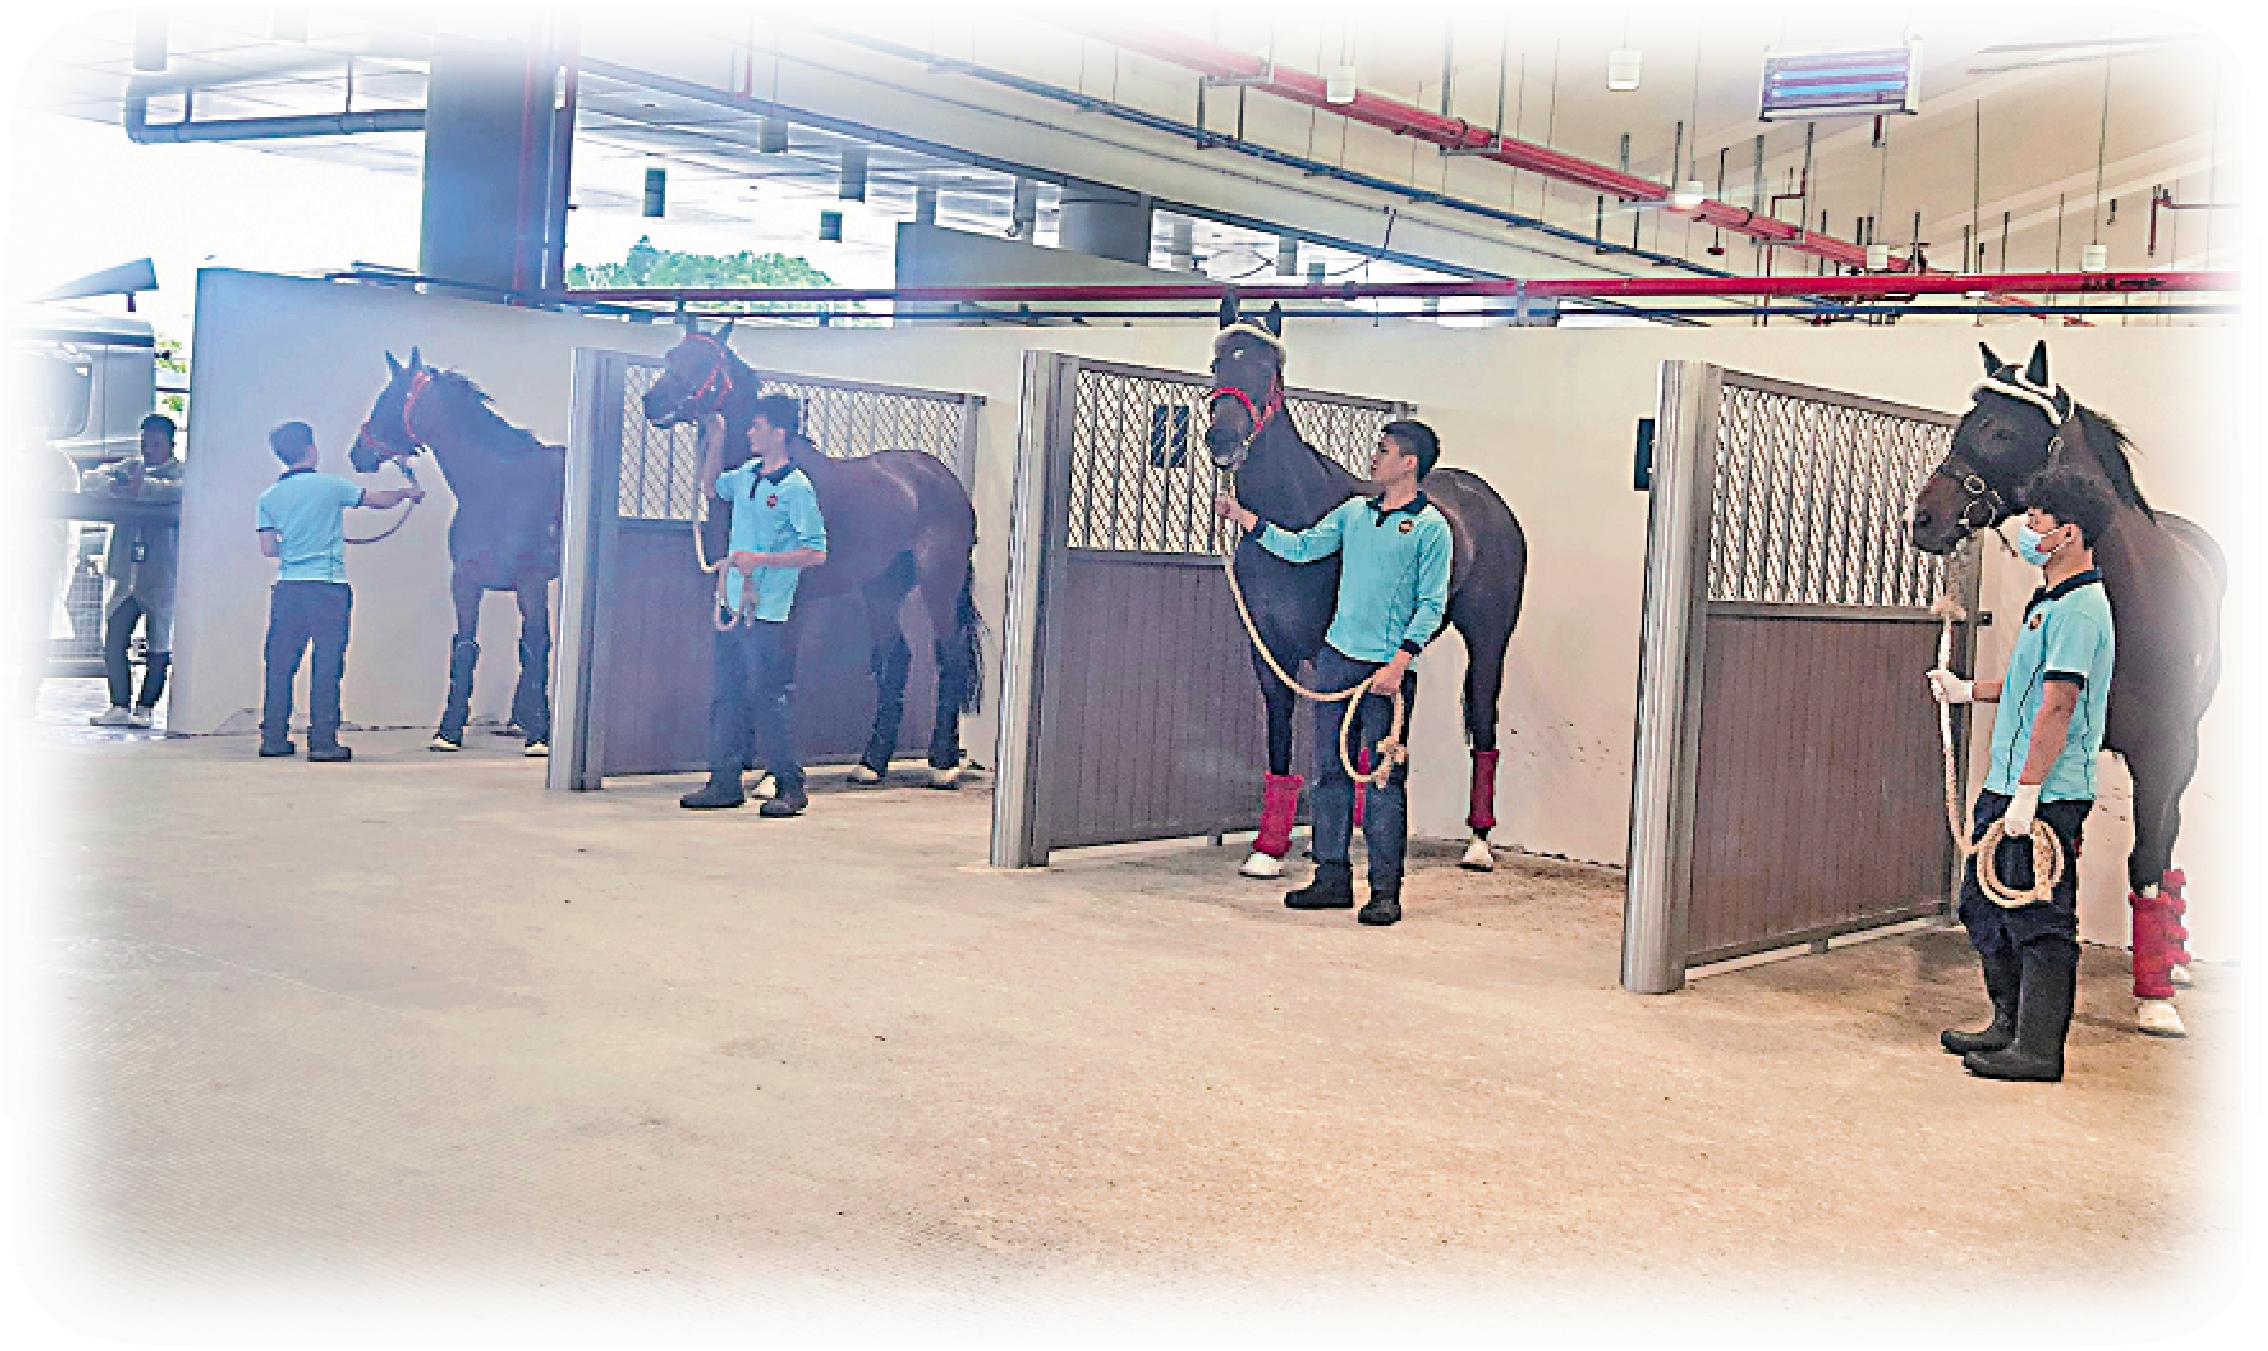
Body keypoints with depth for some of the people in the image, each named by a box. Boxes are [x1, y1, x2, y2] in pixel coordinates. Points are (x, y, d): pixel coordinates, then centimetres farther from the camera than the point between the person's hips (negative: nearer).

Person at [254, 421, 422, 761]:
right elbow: (380, 500, 4)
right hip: (329, 587, -4)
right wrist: (407, 493, 24)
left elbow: (268, 548, 4)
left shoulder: (269, 496, 6)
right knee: (327, 666, -1)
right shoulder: (330, 485, -4)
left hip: (287, 587, 4)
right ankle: (323, 741, -1)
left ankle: (273, 738, 12)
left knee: (280, 664, 9)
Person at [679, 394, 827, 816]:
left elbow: (817, 552, -15)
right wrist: (715, 443, 17)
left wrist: (760, 559, -21)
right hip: (732, 604, 8)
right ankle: (725, 782, 19)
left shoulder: (797, 488, -12)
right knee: (723, 697, 11)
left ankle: (790, 787, 3)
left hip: (767, 613, -8)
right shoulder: (746, 474, 10)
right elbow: (710, 487, 31)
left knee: (766, 702, -6)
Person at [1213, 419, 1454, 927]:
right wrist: (1242, 516, 11)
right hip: (1337, 657, 6)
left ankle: (1386, 889, 2)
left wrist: (1398, 665, -16)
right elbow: (1300, 547, 15)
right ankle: (1333, 876, 16)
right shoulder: (1353, 512, 13)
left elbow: (1432, 606, -8)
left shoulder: (1430, 526, -4)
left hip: (1388, 667, -6)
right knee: (1330, 769, 8)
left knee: (1385, 778, -3)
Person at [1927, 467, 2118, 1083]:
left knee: (2038, 919, -3)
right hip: (2008, 785, 10)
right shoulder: (2051, 602, 16)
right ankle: (2011, 1025, 29)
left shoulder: (2080, 608, -16)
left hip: (2048, 795, -10)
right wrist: (1968, 690, 20)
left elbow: (2057, 704, -21)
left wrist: (2027, 792, -23)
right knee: (1985, 902, 17)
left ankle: (2039, 1050, 5)